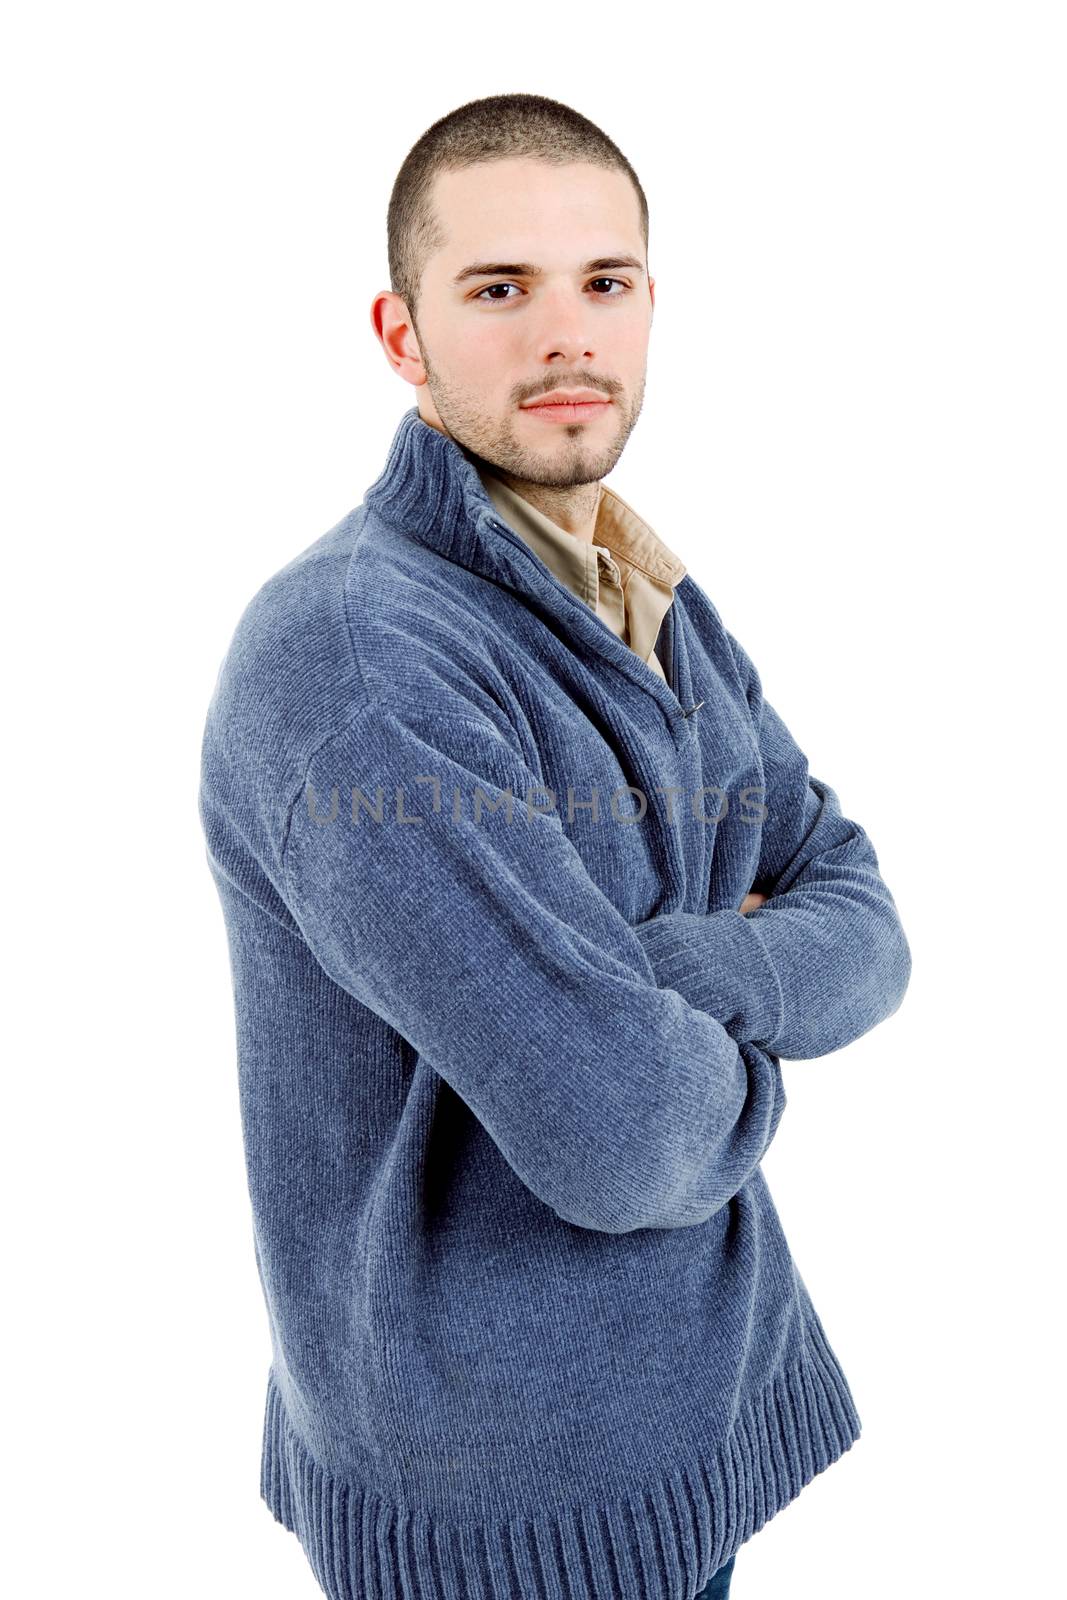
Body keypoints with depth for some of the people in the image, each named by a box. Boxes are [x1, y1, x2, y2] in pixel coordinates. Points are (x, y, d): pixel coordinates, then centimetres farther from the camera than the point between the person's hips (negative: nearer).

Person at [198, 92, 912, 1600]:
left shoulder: (670, 620, 4)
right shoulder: (342, 653, -27)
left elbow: (862, 925, -2)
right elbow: (620, 1139, -31)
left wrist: (659, 967, -21)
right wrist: (739, 1056, -9)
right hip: (508, 1458, -7)